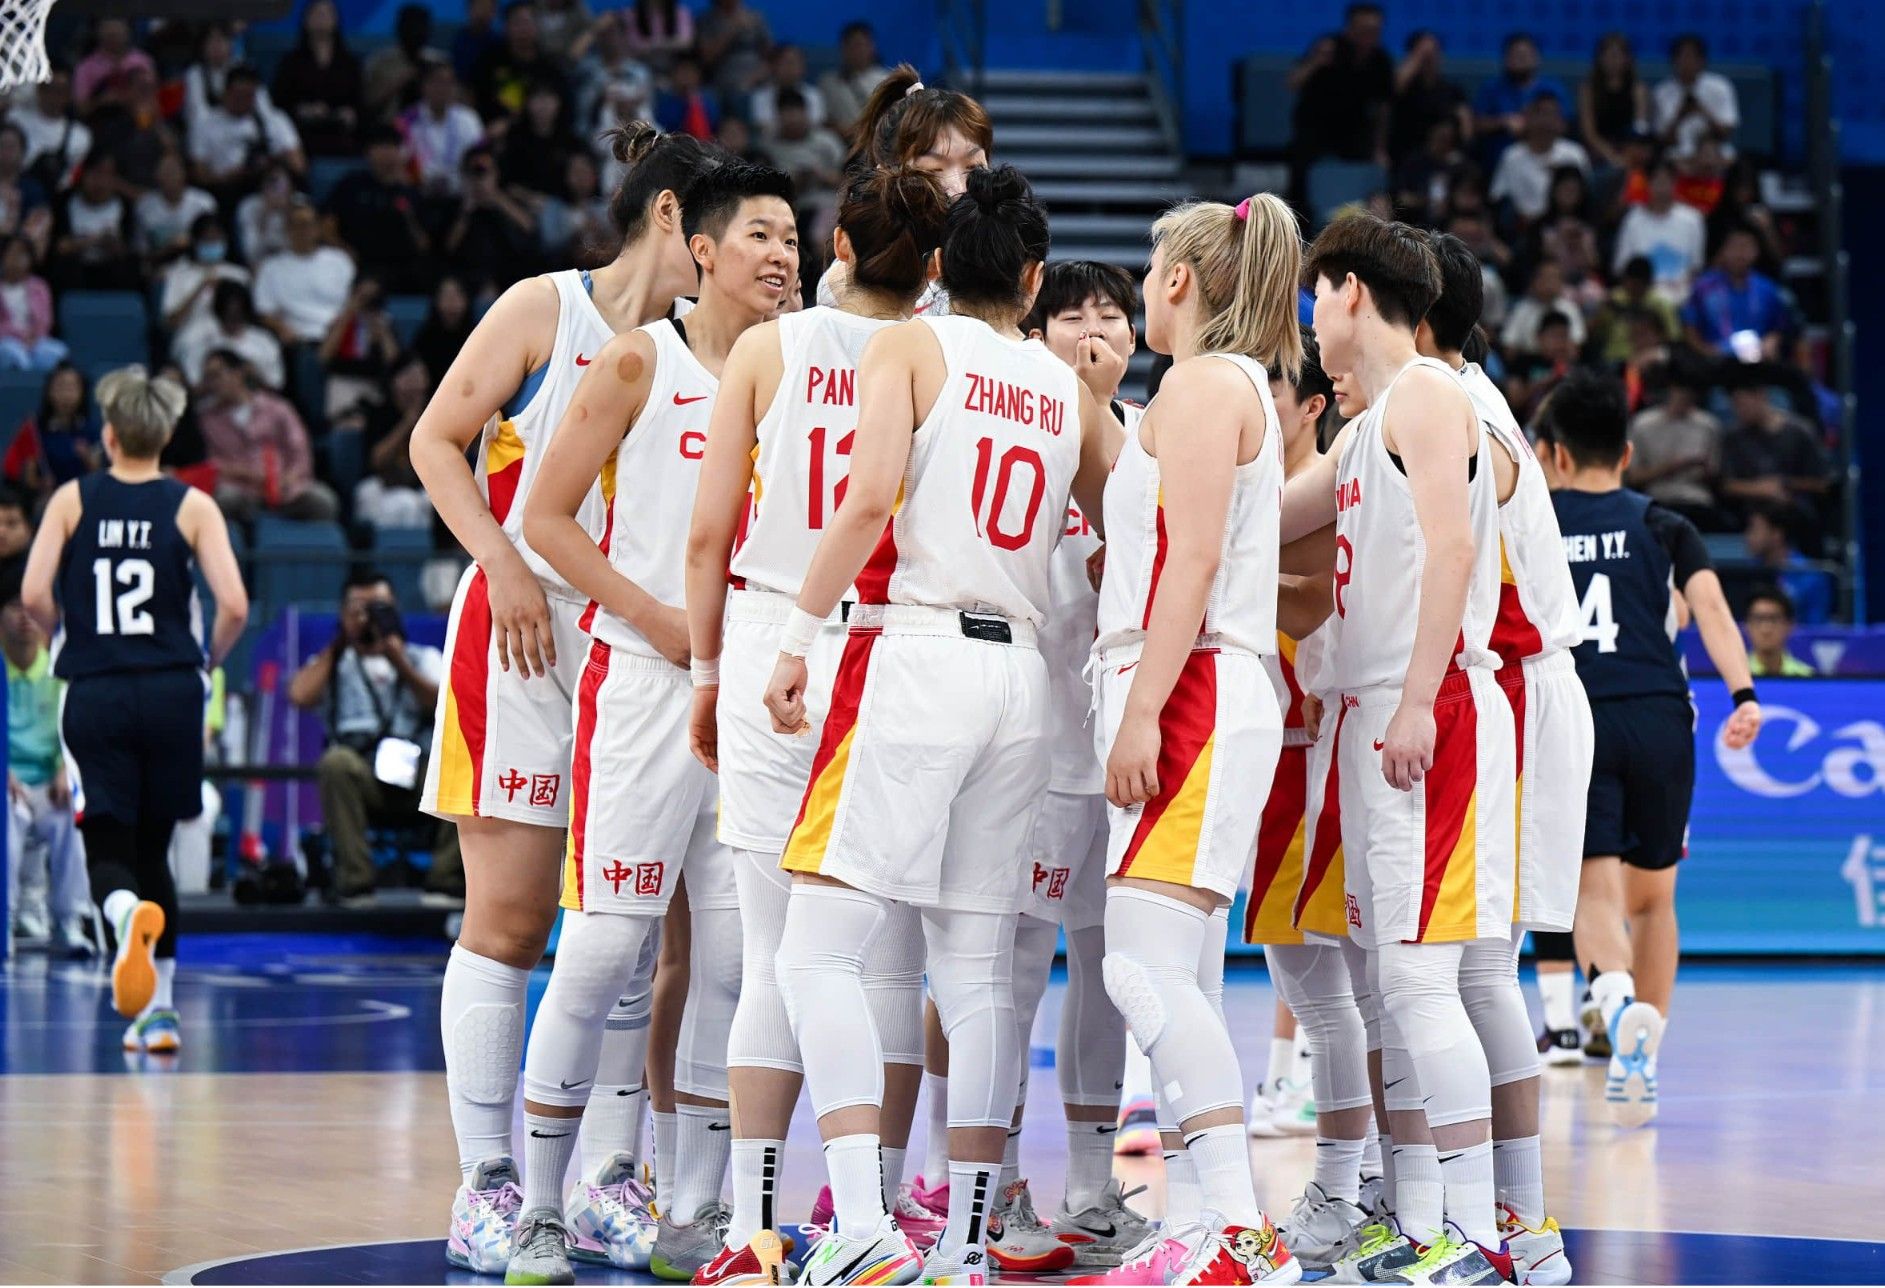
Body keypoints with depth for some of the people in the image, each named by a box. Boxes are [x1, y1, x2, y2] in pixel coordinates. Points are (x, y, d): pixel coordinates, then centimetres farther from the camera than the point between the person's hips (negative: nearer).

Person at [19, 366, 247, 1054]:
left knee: (107, 847, 2)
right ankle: (157, 1010, 13)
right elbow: (234, 606, -9)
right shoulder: (192, 507, 0)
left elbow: (33, 596, -8)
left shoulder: (72, 500, 1)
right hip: (171, 689, 1)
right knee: (153, 847, 15)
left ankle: (128, 912, -35)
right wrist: (209, 659, 11)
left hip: (95, 693, -1)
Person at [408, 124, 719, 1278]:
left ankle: (609, 1184, 9)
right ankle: (487, 1184, 0)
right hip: (524, 638, -5)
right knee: (508, 916, -4)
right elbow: (437, 441, -2)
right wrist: (503, 563, -13)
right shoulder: (545, 310, -1)